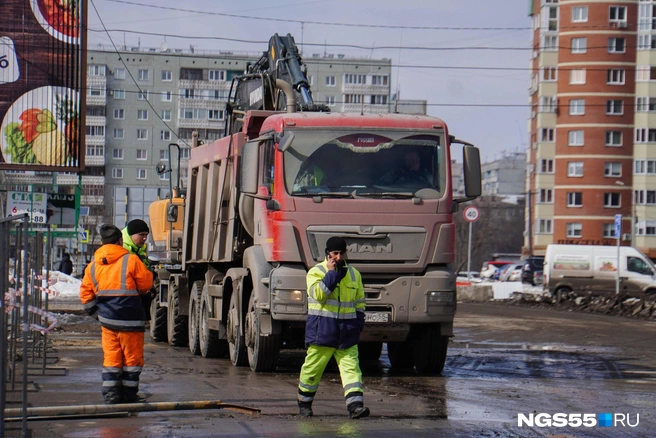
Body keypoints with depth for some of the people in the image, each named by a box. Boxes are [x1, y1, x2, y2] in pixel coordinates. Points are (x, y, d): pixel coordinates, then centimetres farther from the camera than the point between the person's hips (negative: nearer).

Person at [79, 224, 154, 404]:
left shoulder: (93, 265, 6)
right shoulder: (131, 260, -10)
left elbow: (86, 292, 10)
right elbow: (146, 284, -3)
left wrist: (93, 309, 23)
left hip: (106, 320, 4)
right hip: (129, 319, -4)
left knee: (111, 356, 10)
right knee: (132, 357, 6)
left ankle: (110, 393, 5)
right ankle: (128, 394, 9)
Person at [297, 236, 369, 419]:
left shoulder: (354, 274, 12)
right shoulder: (316, 272, -2)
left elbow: (359, 302, 19)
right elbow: (317, 294, -19)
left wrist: (358, 324, 9)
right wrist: (332, 273, -18)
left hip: (347, 333, 3)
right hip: (321, 331, -3)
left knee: (351, 367, -8)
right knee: (312, 368, 5)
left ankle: (355, 404, -16)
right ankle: (304, 403, 22)